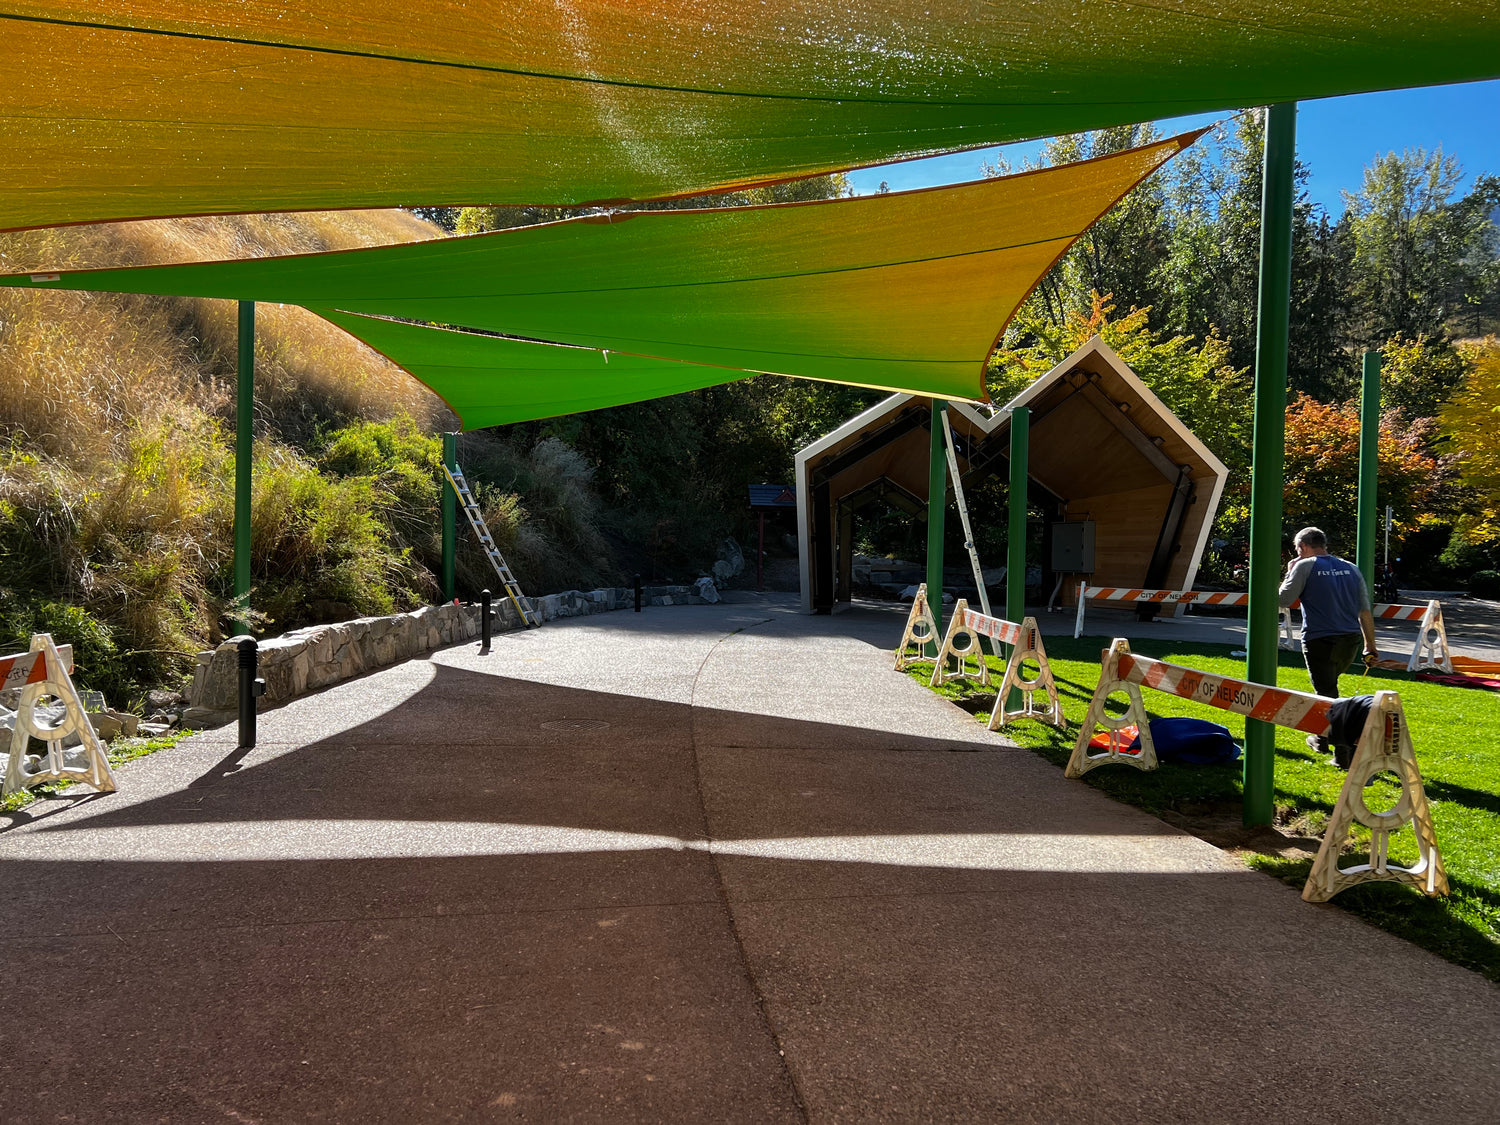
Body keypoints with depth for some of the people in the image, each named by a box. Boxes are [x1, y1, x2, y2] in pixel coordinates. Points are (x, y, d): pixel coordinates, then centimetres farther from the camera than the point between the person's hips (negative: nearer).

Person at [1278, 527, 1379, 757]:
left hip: (1319, 641, -6)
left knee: (1325, 692, 2)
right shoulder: (1351, 568, 11)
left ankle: (1323, 740, 8)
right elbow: (1365, 611, 11)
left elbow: (1283, 600, -5)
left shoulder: (1305, 567, -4)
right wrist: (1370, 645, 17)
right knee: (1329, 685, 24)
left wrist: (1289, 573, 9)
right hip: (1351, 640, 6)